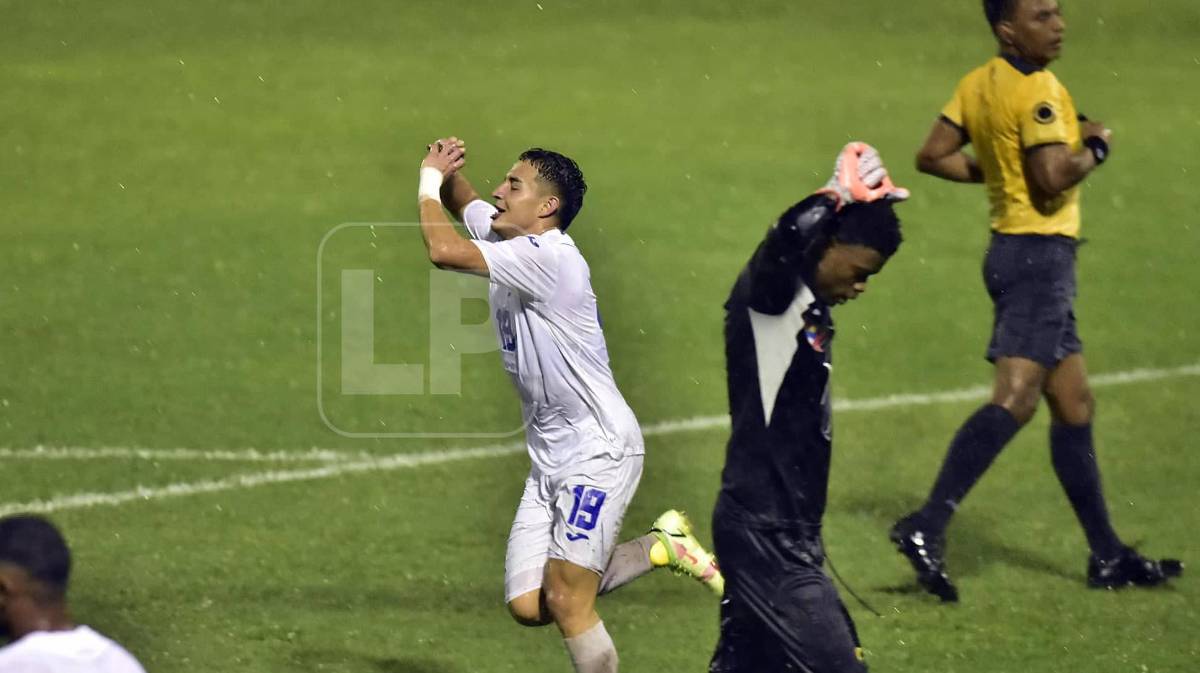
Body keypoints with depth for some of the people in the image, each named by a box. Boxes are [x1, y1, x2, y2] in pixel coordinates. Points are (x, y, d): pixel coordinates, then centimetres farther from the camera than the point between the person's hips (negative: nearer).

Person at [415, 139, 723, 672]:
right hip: (550, 458, 9)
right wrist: (447, 172, 2)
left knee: (565, 599, -16)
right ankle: (661, 547, 18)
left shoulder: (549, 257, -22)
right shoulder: (500, 235, 6)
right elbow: (461, 201, 26)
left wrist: (429, 181, -14)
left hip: (601, 451, -9)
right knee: (527, 605, 2)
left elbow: (444, 251, -31)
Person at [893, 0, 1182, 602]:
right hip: (1039, 253, -10)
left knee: (1074, 405, 13)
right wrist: (1095, 147, -6)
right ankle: (927, 527, -26)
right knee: (1016, 397, -18)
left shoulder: (977, 85, 10)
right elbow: (1055, 176, -23)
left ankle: (1107, 556, 17)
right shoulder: (1037, 91, -15)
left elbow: (933, 156, 11)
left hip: (1013, 251, 10)